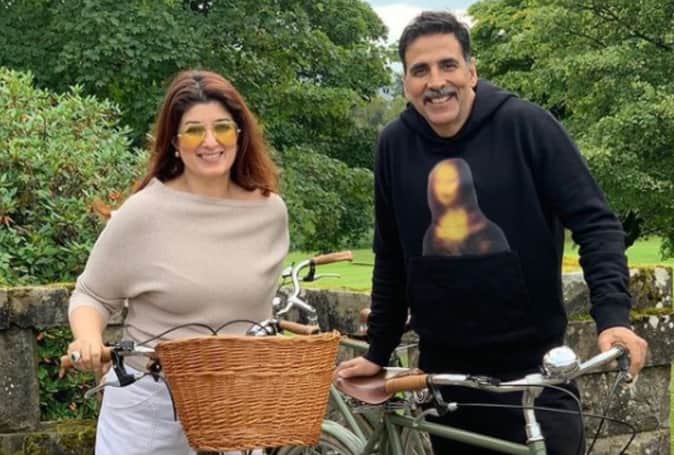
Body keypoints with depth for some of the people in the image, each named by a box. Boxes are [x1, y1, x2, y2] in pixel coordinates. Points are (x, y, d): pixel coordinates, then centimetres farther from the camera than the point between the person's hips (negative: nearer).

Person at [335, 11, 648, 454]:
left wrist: (613, 315, -22)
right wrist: (379, 351, 12)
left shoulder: (525, 124, -9)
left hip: (532, 365, -3)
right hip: (445, 369, 3)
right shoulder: (395, 144, 1)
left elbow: (596, 223, -9)